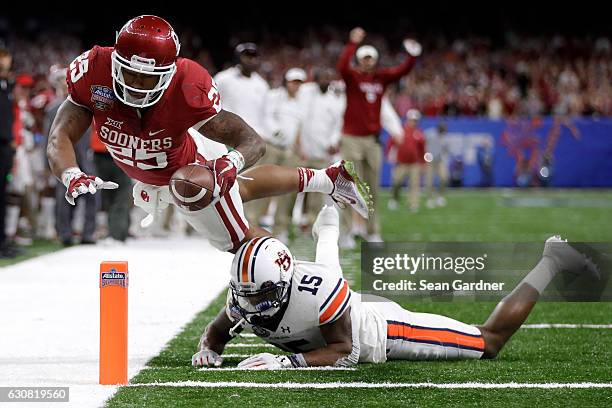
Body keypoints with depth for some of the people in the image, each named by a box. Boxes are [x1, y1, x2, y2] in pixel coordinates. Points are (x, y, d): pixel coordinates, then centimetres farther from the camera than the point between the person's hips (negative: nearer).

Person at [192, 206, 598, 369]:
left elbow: (345, 350, -34)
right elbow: (218, 331, -4)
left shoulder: (316, 289, -43)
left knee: (490, 340, 6)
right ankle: (328, 226, 67)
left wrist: (288, 362, -47)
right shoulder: (246, 296, -24)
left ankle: (551, 263, 21)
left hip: (385, 332, -6)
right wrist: (209, 350, -28)